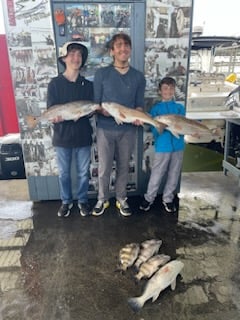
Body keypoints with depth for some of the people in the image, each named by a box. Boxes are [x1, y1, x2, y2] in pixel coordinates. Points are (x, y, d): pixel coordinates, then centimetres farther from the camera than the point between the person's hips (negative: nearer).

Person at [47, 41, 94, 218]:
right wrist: (56, 117, -31)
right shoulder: (55, 83, -4)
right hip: (62, 136, -1)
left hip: (83, 136, 1)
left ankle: (83, 200, 33)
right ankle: (66, 201, 34)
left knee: (83, 172, 12)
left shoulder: (87, 84, 1)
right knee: (64, 173, 13)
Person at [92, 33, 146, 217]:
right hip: (105, 129, -1)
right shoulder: (101, 74, -2)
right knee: (104, 168, 8)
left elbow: (139, 104, 6)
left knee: (123, 166, 13)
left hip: (128, 129, 2)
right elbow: (95, 103, -1)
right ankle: (103, 199, 29)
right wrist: (104, 111, -23)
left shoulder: (138, 77, 4)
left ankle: (121, 199, 32)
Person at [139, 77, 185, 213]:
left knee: (174, 175, 11)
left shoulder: (180, 107, 8)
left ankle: (168, 199, 28)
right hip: (162, 146, -2)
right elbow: (155, 131, -5)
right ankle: (149, 198, 22)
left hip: (178, 146, 3)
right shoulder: (156, 108, 2)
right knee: (157, 175, 3)